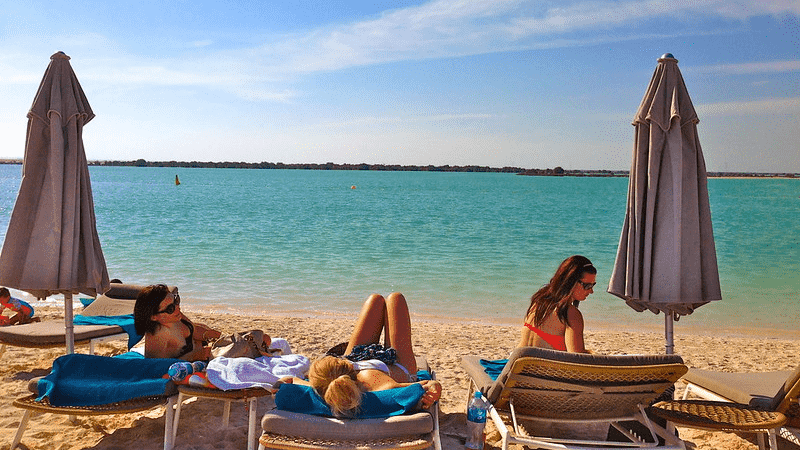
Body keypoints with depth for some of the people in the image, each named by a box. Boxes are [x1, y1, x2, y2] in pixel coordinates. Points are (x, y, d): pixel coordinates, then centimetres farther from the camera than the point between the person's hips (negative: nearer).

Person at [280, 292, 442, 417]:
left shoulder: (321, 390, -44)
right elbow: (433, 385, -54)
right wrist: (433, 389, -71)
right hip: (399, 367, -3)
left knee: (376, 299, 22)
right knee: (394, 298, 17)